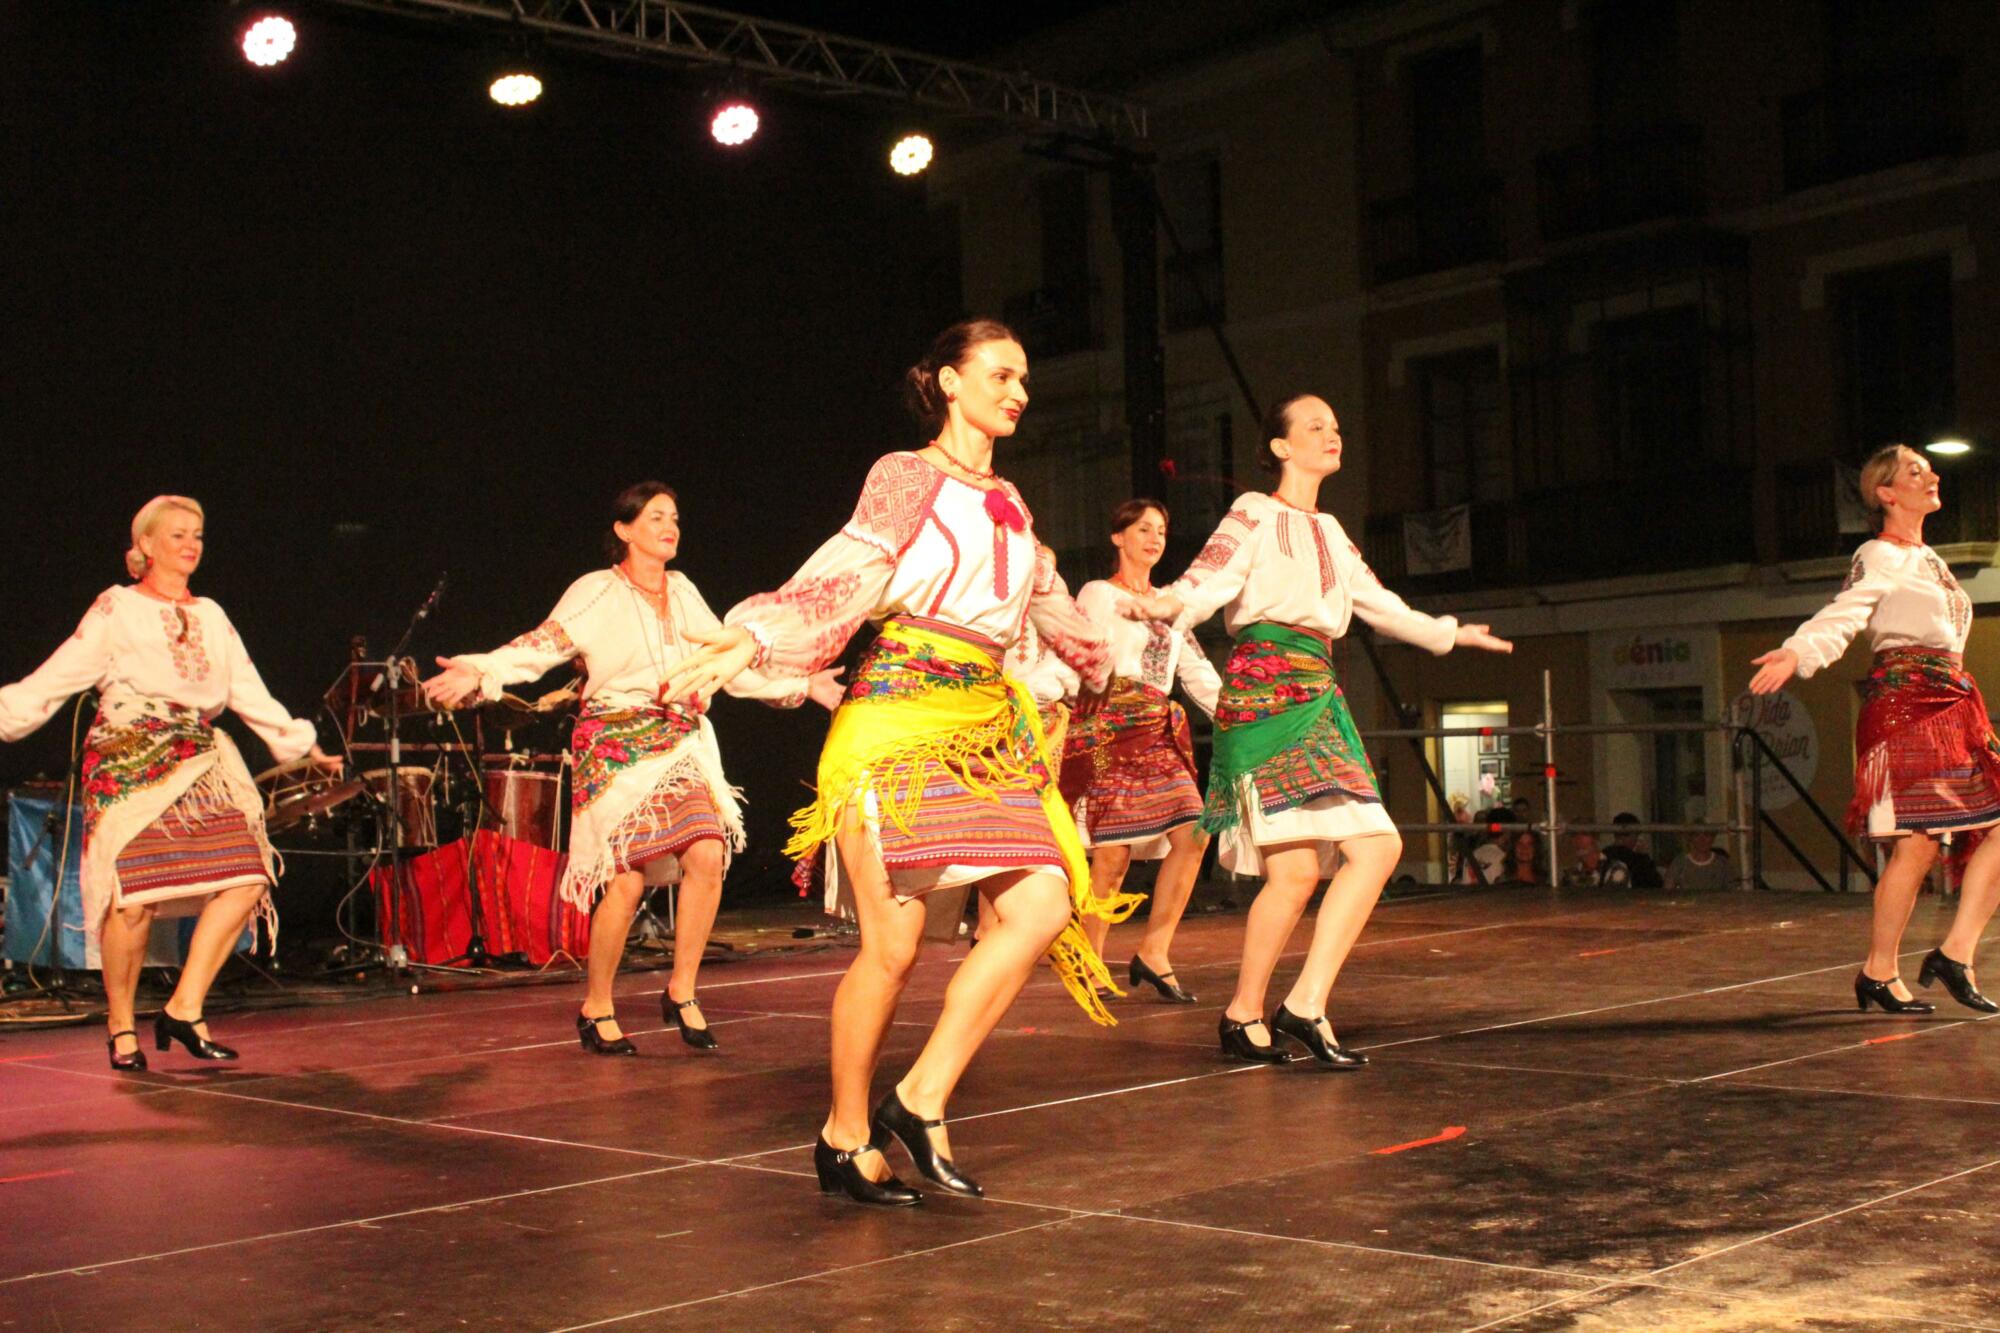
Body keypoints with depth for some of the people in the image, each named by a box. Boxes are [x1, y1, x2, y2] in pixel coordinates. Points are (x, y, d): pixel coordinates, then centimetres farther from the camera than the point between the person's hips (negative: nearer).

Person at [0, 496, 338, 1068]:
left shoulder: (210, 616, 19)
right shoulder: (117, 609, 5)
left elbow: (250, 691, 20)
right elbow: (58, 677, 0)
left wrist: (302, 745, 15)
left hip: (200, 764, 5)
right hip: (129, 764, -5)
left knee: (246, 878, -12)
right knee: (134, 897, -15)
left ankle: (184, 1008, -2)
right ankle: (121, 1027, 6)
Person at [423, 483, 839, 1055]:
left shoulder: (683, 591, 16)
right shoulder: (598, 592, -1)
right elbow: (541, 645, -11)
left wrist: (801, 685, 23)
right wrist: (477, 673, -27)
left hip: (682, 743, 5)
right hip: (618, 744, -5)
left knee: (709, 854, -14)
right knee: (628, 876, -12)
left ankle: (681, 994, 1)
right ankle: (596, 1009, 7)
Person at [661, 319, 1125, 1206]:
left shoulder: (1009, 505, 20)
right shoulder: (907, 479, 1)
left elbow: (1046, 603, 37)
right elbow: (836, 586, -9)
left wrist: (1098, 660, 52)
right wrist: (750, 639, -24)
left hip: (988, 733, 7)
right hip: (899, 724, -7)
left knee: (1045, 902, -12)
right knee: (893, 944, -10)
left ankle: (922, 1099, -4)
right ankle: (845, 1138, 9)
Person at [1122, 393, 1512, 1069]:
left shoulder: (1329, 531, 24)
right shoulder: (1255, 513, 2)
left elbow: (1379, 603, 36)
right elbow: (1204, 583, -12)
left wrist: (1449, 632, 47)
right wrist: (1160, 606, -33)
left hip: (1316, 696, 8)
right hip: (1266, 691, -8)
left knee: (1378, 848, -3)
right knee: (1295, 868, -16)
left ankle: (1305, 1003, 0)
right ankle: (1245, 1014, -1)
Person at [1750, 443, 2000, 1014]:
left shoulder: (1927, 559, 22)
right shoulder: (1879, 557, -4)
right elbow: (1839, 617, -19)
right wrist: (1796, 653, -37)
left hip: (1949, 704, 9)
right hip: (1904, 700, -9)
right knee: (1916, 843, -11)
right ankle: (1878, 973, -1)